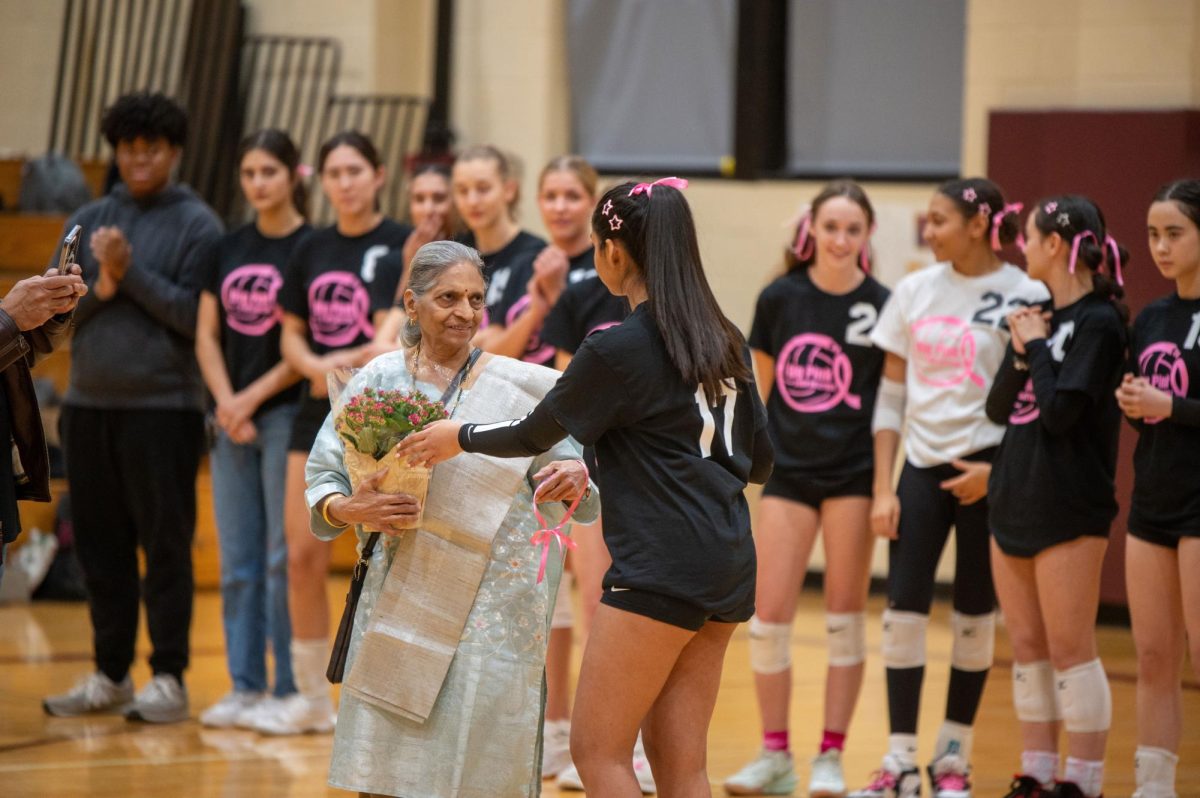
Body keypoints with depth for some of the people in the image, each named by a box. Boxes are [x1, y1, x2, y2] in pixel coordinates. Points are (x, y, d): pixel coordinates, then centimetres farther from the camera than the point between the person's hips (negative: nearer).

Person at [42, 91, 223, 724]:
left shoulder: (197, 225, -2)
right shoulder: (88, 222, 12)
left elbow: (198, 315, -9)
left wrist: (131, 274, -15)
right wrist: (101, 286, -11)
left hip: (164, 406, -5)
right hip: (89, 405, 5)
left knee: (165, 547, -1)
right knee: (100, 547, 9)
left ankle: (168, 679, 5)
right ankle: (110, 675, 18)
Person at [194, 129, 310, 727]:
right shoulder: (228, 250, 12)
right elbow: (206, 333, 11)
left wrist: (254, 396, -11)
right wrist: (225, 402, -3)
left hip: (289, 414, -6)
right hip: (232, 420, 6)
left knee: (284, 558, -4)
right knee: (238, 561, 7)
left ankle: (290, 689, 1)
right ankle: (245, 686, 13)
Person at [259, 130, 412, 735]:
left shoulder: (402, 246, -5)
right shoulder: (312, 251, 11)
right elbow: (291, 334, 14)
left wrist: (348, 362, -20)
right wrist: (313, 366, -8)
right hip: (319, 415, 5)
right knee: (303, 554, 3)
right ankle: (312, 697, 13)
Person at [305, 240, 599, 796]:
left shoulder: (521, 388, 4)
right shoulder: (378, 381, 4)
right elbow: (322, 476, 7)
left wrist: (577, 480, -16)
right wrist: (349, 510, -14)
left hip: (494, 599, -1)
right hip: (404, 596, 1)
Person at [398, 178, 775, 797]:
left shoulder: (618, 350, -12)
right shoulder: (723, 341, 10)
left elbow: (535, 435, 0)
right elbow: (759, 462, 16)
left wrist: (460, 437, 17)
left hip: (659, 571, -8)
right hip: (728, 571, 8)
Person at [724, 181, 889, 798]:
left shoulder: (882, 306, -4)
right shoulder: (780, 299, 0)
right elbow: (760, 387, 9)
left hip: (851, 475, -2)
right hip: (788, 472, 2)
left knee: (845, 617, 4)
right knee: (768, 619, -1)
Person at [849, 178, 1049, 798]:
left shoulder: (1025, 297, -6)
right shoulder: (914, 292, 6)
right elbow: (891, 396, 8)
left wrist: (997, 470, -13)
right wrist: (882, 488, 3)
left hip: (987, 473, -3)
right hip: (922, 467, 3)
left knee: (975, 616, 5)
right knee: (903, 612, -2)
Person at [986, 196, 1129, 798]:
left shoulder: (1099, 322, -11)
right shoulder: (1038, 317, 12)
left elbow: (1060, 411, -20)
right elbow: (998, 408, 10)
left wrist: (1037, 346, -8)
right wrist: (1020, 353, -5)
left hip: (1068, 507, -8)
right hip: (1015, 499, 8)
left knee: (1070, 649, -6)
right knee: (1026, 647, 11)